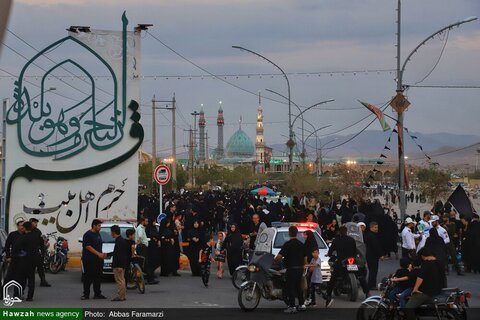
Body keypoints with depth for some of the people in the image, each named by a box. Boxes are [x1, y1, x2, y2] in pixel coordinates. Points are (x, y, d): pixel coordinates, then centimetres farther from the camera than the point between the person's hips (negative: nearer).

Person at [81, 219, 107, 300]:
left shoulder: (98, 234, 16)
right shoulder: (88, 235, -10)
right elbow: (88, 247, -17)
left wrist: (102, 254, 12)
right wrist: (98, 254, -19)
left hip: (98, 260, 8)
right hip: (89, 260, -8)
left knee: (98, 277, 7)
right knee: (88, 278, -4)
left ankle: (97, 294, 12)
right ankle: (86, 294, 0)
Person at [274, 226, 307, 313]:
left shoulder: (287, 244, -13)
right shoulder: (301, 244, 9)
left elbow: (279, 256, -18)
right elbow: (305, 258, 14)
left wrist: (275, 260, 1)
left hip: (291, 269, -7)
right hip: (300, 268, 7)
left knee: (290, 287, -2)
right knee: (298, 287, 17)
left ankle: (292, 307, -5)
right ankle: (302, 304, 19)